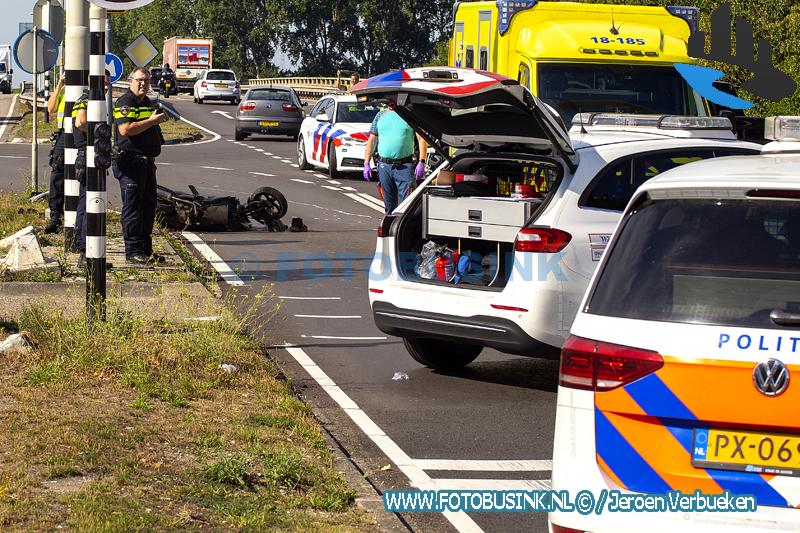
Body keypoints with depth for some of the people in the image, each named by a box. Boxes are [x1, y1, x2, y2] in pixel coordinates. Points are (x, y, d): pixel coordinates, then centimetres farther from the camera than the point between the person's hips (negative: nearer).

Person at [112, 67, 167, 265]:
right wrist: (151, 121, -20)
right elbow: (125, 129, -24)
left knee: (149, 204, 12)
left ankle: (145, 250, 20)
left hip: (147, 162, 9)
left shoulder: (148, 103, 20)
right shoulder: (125, 103, -10)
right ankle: (133, 251, -3)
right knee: (132, 207, -6)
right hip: (130, 161, -9)